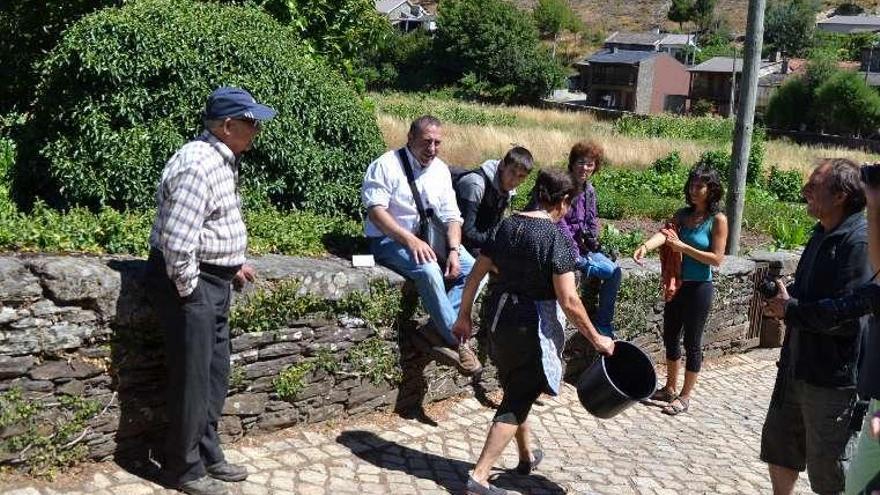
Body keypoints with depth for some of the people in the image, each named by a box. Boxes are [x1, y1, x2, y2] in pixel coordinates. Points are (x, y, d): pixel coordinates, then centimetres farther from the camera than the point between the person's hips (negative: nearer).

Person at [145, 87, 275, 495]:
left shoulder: (222, 160, 10)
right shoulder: (199, 166, -23)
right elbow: (177, 241, -27)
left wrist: (234, 264, 20)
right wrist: (188, 290, -17)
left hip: (213, 280, 10)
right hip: (190, 282, -10)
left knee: (215, 376, 17)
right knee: (192, 380, 2)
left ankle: (208, 456, 31)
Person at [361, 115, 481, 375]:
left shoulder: (440, 169, 10)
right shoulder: (387, 165, -9)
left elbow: (452, 216, 8)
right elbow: (375, 210, -19)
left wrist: (454, 250, -10)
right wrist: (411, 240, -29)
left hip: (430, 239, 7)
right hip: (390, 239, -7)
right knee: (429, 271, -34)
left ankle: (436, 329, -22)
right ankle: (455, 341, -22)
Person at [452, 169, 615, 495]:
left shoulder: (507, 226, 2)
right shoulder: (557, 238, -17)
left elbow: (475, 275, 5)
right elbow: (568, 301, -20)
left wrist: (464, 316, 14)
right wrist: (596, 338, -9)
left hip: (500, 319, 7)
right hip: (533, 327, -7)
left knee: (515, 390, 23)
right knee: (518, 399, 4)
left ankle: (526, 456, 43)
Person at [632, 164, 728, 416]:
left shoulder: (718, 220, -10)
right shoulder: (683, 214, 5)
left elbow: (717, 259, -16)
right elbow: (664, 233, -13)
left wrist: (683, 247, -23)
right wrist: (645, 246, -35)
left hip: (699, 288, -6)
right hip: (677, 284, 6)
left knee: (692, 342, 3)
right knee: (670, 337, 14)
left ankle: (685, 397, 15)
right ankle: (670, 388, 30)